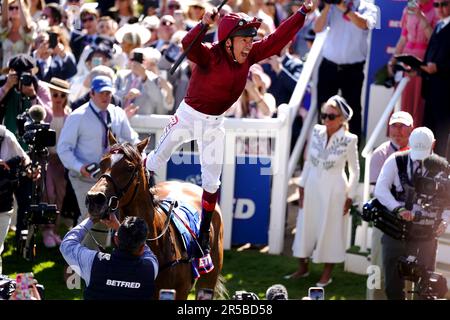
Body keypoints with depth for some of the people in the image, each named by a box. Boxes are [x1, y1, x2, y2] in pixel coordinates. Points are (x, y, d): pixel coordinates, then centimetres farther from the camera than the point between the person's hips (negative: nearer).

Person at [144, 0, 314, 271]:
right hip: (189, 115, -5)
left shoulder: (249, 55, -9)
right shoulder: (210, 55, -26)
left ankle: (204, 240, 19)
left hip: (215, 123, 5)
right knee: (158, 159, 10)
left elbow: (278, 38, -5)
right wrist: (204, 25, -63)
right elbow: (189, 45, -46)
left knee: (212, 182, 7)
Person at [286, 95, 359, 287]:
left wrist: (350, 197, -3)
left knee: (330, 229, 5)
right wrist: (302, 188, 6)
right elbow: (309, 161, 7)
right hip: (313, 188, 4)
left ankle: (327, 273, 18)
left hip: (334, 191, -4)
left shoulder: (349, 140, -12)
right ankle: (303, 268, 26)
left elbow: (354, 171, -3)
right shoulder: (316, 132, -3)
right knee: (306, 226, 10)